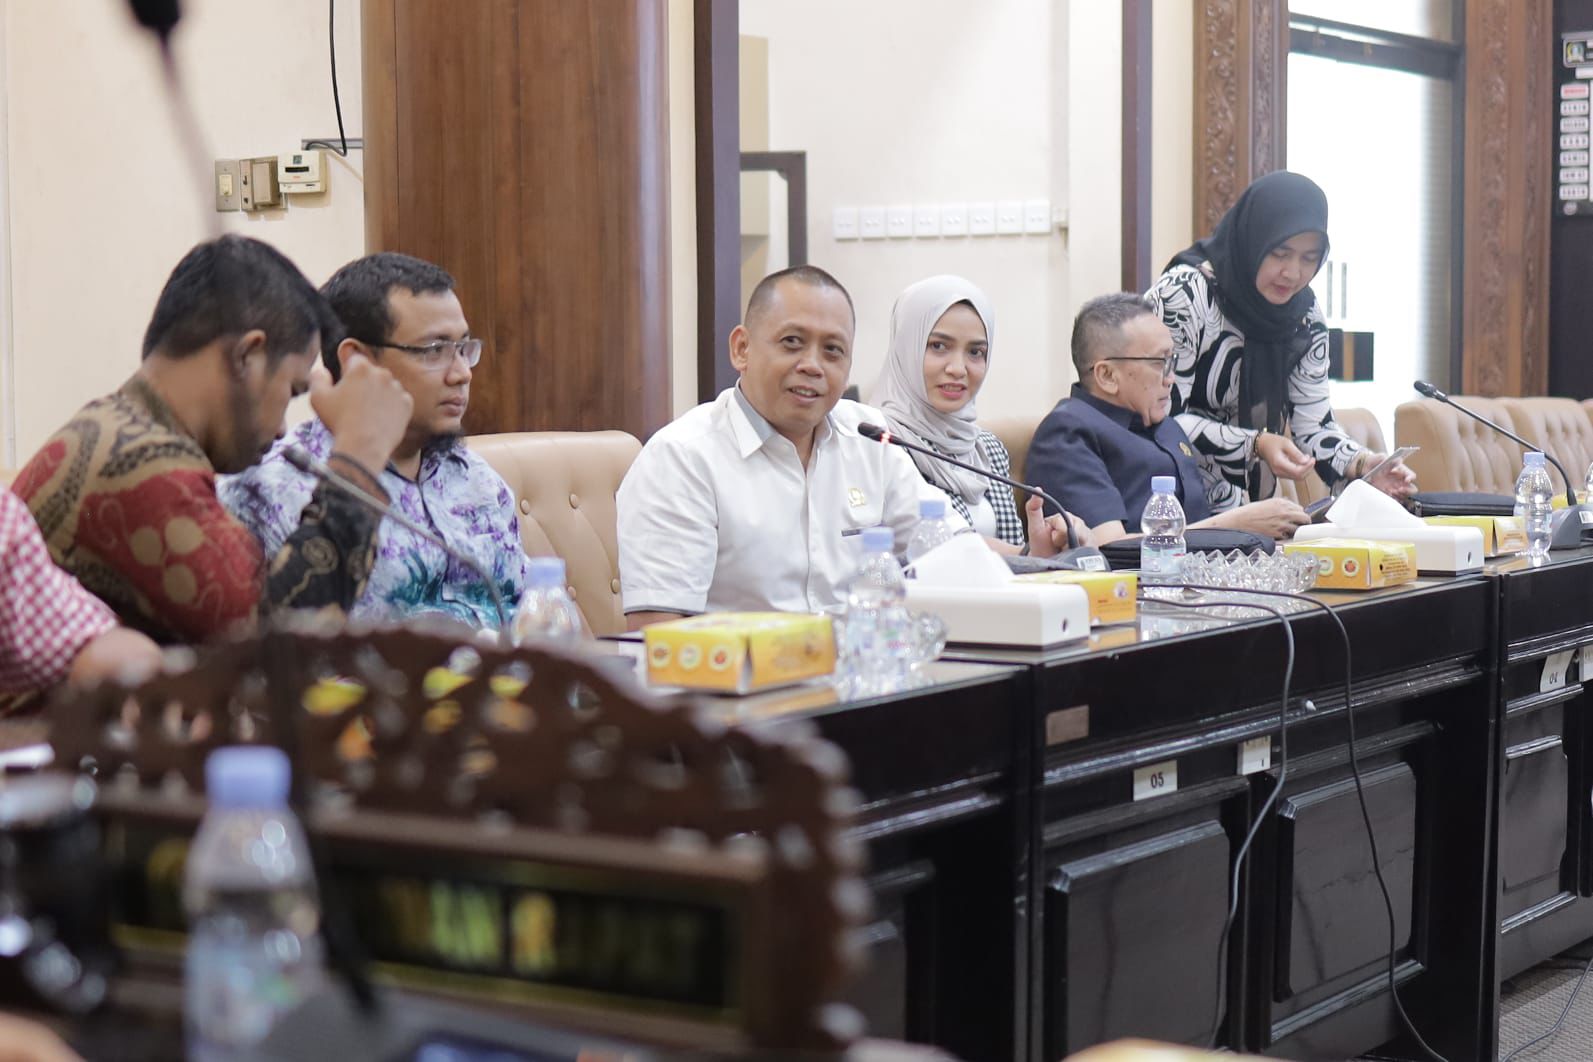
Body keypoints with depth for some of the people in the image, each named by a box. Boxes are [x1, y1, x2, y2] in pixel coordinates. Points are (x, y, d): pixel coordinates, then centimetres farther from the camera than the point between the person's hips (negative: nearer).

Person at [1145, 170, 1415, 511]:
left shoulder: (1303, 311, 3)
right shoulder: (1185, 294, -17)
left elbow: (1313, 424, 3)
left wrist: (1361, 464, -17)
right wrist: (1255, 444, -28)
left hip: (1249, 506, 7)